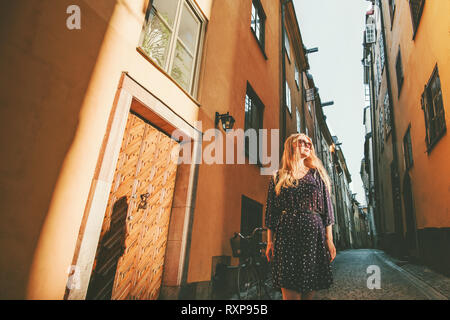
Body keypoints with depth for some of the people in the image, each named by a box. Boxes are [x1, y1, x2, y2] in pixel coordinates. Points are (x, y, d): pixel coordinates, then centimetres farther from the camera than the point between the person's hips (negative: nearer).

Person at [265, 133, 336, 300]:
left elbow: (327, 207, 7)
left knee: (310, 290, 8)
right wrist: (270, 241, 3)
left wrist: (329, 239, 2)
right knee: (290, 293, -1)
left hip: (314, 235, 1)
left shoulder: (317, 174, 10)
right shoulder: (278, 177, 7)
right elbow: (271, 211, 6)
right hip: (286, 236, -1)